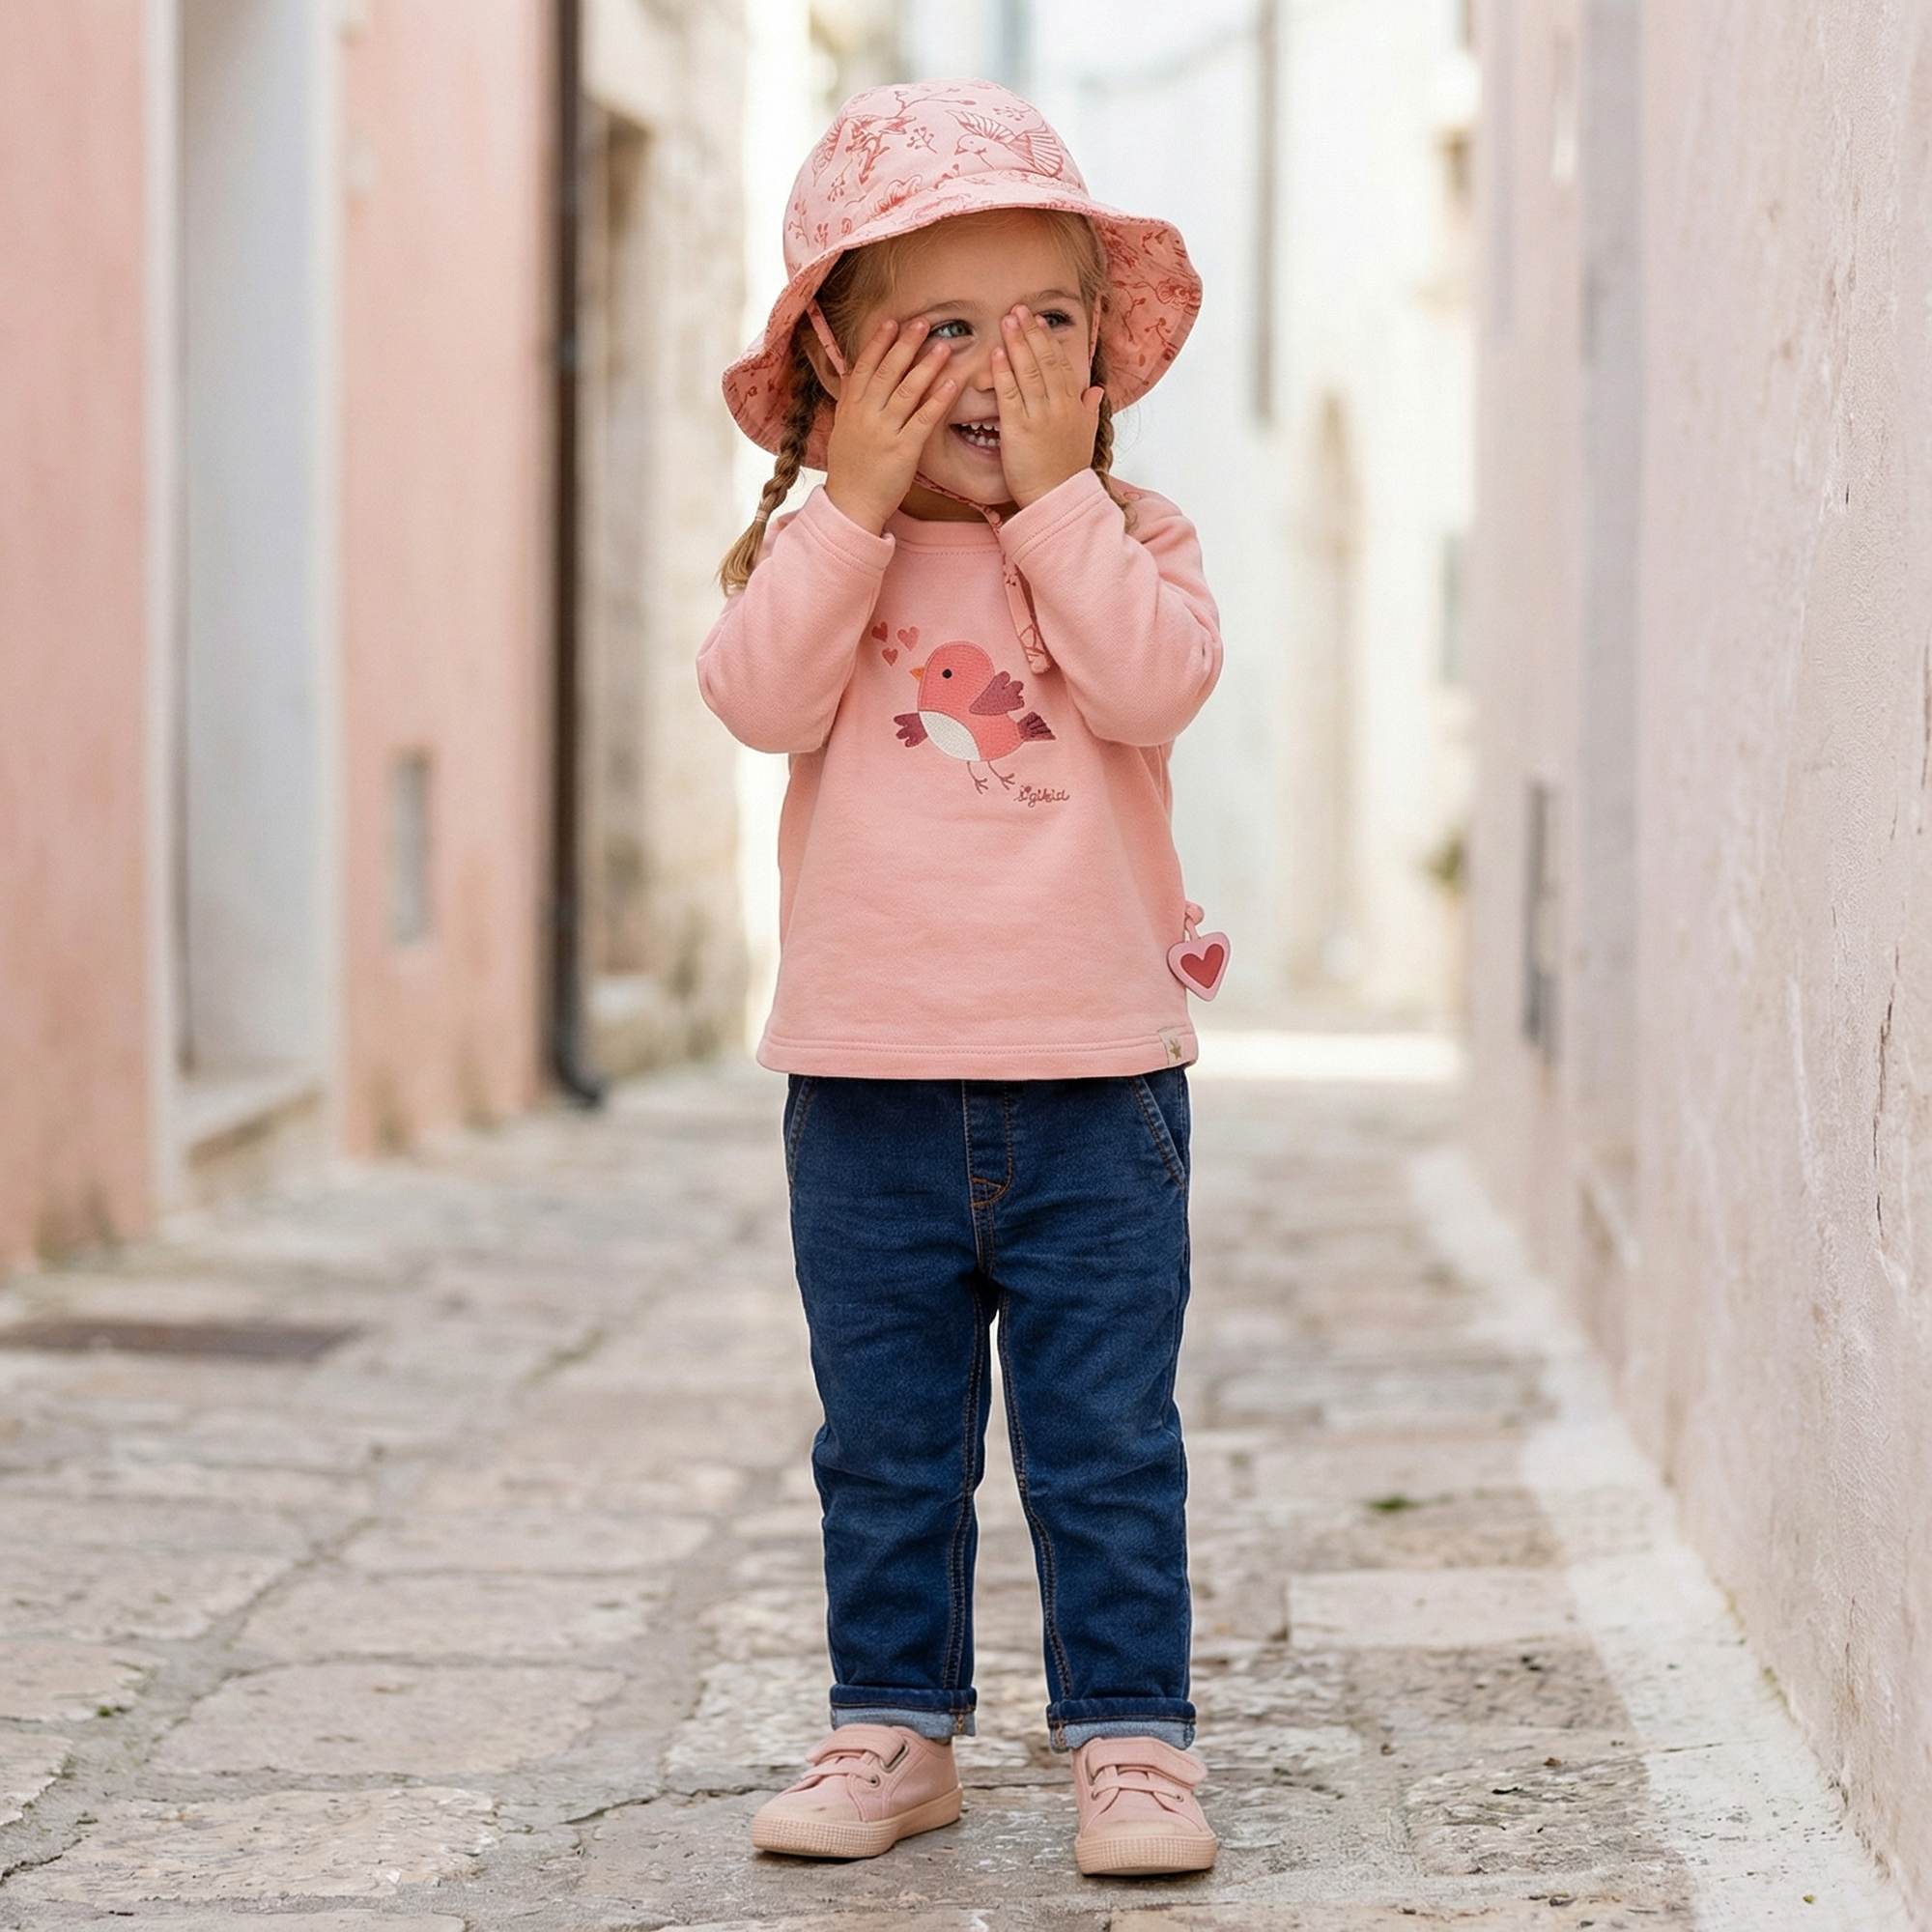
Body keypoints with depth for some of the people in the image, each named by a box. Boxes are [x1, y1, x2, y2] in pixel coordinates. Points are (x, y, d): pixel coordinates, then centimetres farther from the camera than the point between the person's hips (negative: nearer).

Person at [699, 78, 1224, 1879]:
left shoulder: (1131, 536, 1)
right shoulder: (817, 549, 3)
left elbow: (1154, 681, -19)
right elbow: (762, 698, -16)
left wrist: (1051, 492, -18)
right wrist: (859, 500, -18)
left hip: (1093, 1085, -1)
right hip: (869, 1088, 1)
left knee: (1106, 1442, 3)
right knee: (885, 1446, 12)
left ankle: (1129, 1734, 12)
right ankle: (893, 1725, 23)